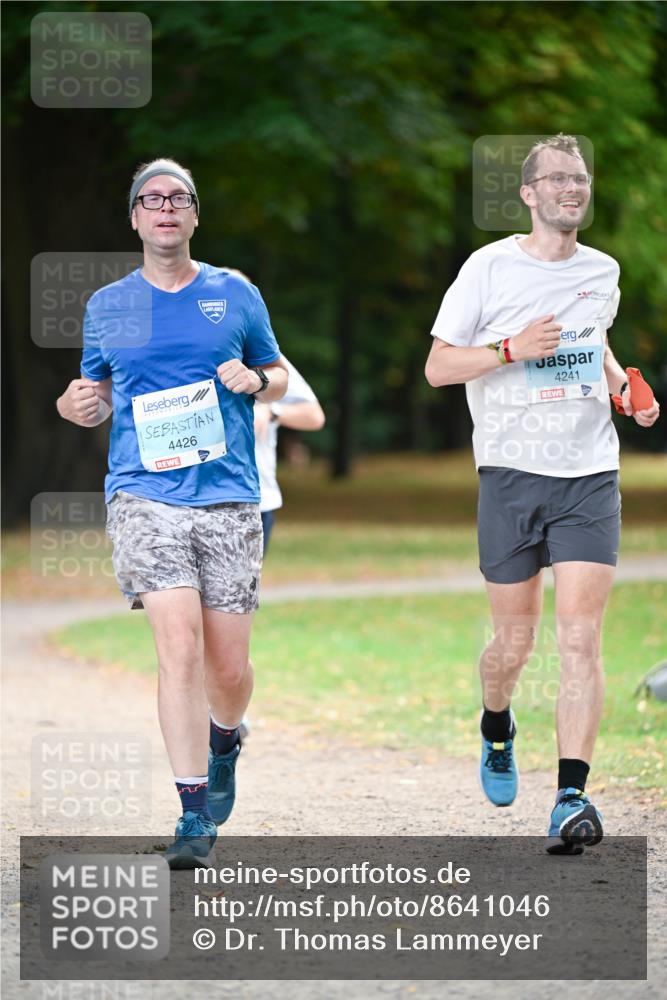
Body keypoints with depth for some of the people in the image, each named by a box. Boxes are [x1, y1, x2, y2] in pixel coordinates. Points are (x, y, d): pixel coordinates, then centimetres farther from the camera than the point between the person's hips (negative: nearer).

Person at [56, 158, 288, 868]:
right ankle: (194, 812, -11)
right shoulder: (107, 306, 11)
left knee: (228, 666, 3)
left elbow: (280, 377, 19)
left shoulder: (235, 295, 9)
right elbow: (99, 397, 20)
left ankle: (223, 744, 38)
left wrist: (255, 382, -4)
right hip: (145, 496, -1)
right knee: (179, 648, -16)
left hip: (229, 496, 1)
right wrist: (78, 406, -3)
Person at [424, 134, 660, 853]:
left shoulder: (602, 272, 10)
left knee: (580, 639, -11)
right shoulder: (491, 268, -2)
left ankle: (571, 796, -15)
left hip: (590, 476, 2)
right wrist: (512, 349, -17)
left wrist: (622, 386, 10)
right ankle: (496, 727, 40)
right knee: (514, 642, 7)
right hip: (511, 472, -2)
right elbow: (437, 367, -2)